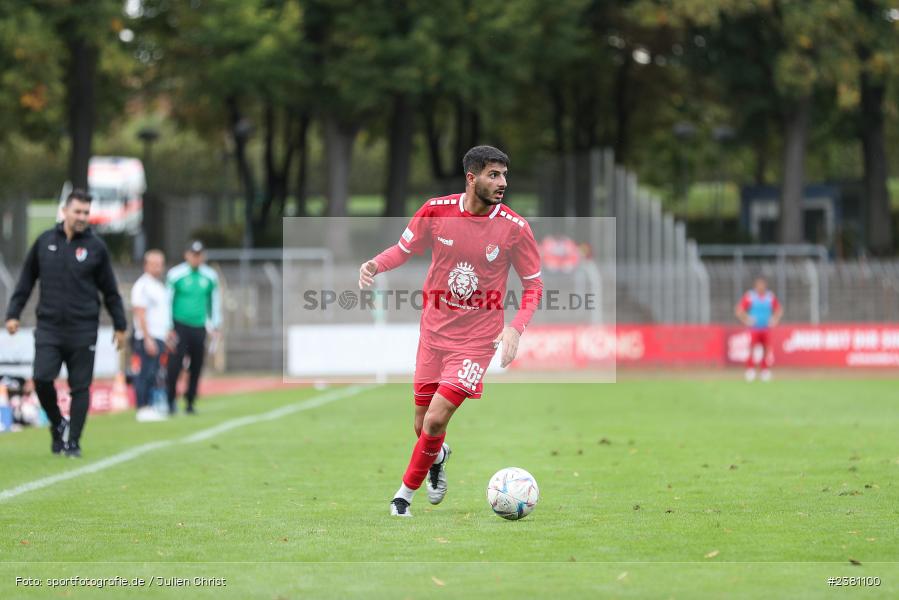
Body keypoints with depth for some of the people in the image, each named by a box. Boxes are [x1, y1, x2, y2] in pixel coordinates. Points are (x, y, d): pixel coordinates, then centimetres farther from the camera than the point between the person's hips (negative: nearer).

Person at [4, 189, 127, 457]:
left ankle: (73, 441, 10)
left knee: (80, 386, 0)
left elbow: (110, 291, 7)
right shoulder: (45, 241, 6)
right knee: (42, 380, -12)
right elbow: (26, 281, 13)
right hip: (49, 327, 1)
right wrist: (13, 313, 7)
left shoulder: (96, 247, 1)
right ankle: (57, 424, 13)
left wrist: (120, 325, 8)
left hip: (83, 330, -1)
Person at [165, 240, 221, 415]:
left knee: (196, 367, 5)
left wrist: (215, 326, 14)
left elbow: (215, 301, 17)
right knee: (175, 364, -13)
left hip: (199, 327, 4)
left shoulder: (210, 277, 7)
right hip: (179, 326, -4)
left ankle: (190, 403, 16)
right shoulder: (175, 274, -4)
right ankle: (170, 400, -4)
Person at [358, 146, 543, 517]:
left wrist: (515, 329, -17)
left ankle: (406, 493, 8)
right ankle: (438, 457, 46)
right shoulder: (436, 210, -7)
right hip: (434, 330, 2)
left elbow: (534, 285, -1)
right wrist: (375, 264, -13)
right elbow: (403, 249, 8)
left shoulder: (514, 228, -11)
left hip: (477, 338, -2)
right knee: (422, 426, 9)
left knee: (436, 420, -14)